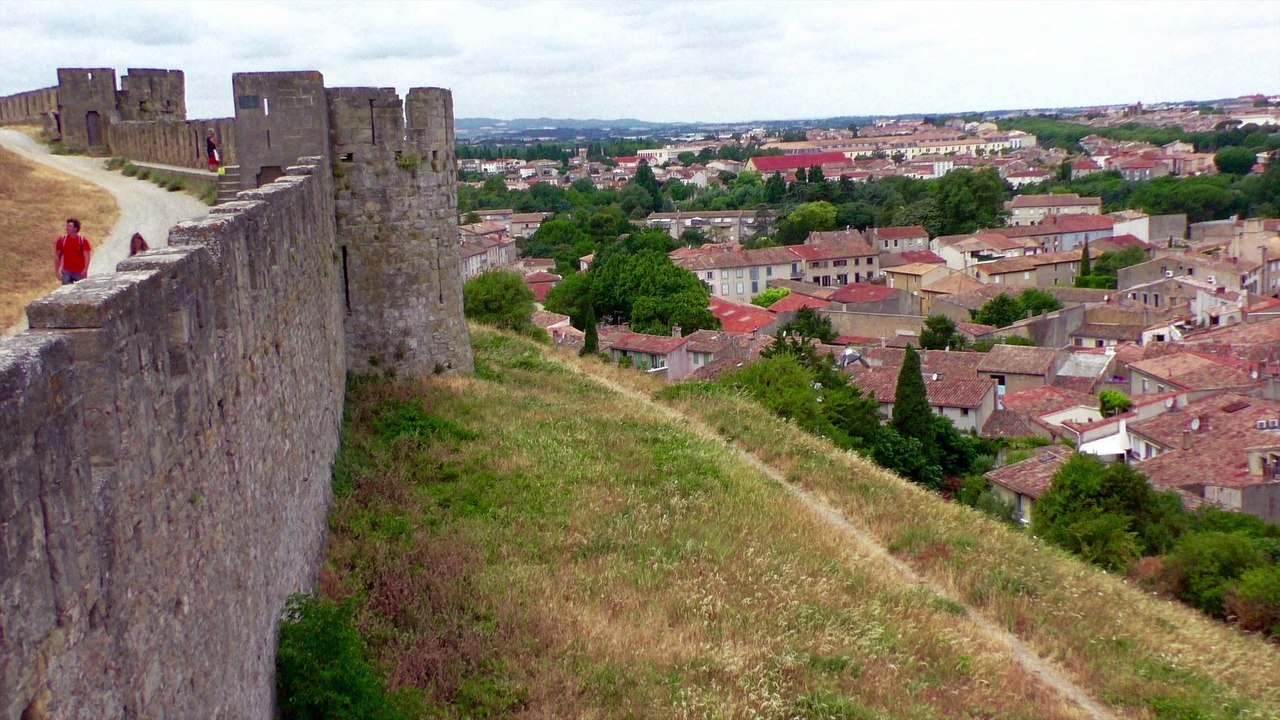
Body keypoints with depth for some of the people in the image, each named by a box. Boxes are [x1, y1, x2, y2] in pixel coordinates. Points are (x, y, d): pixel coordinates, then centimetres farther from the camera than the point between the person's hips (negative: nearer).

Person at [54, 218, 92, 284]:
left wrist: (85, 269, -22)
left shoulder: (83, 240, -4)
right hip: (66, 272, 2)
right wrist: (57, 271, 4)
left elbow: (87, 256, -9)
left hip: (80, 272, -2)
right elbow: (57, 256, 8)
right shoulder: (62, 240, 2)